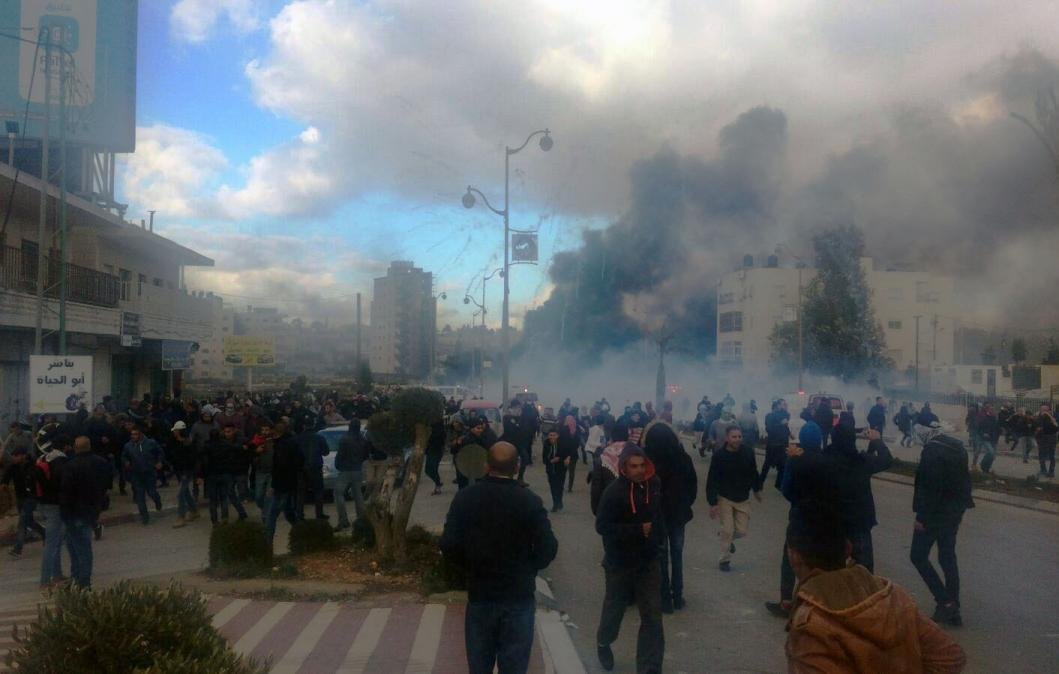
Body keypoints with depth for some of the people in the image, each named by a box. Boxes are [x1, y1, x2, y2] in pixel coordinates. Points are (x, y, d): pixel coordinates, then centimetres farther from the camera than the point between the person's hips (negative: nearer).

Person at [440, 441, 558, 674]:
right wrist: (526, 569, 5)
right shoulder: (530, 501, -14)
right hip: (519, 595, -2)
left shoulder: (465, 497, -8)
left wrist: (472, 566, 9)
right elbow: (547, 549, -14)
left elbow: (449, 545, -9)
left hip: (479, 593, 2)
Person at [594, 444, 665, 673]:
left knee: (653, 617, -1)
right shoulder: (614, 491, -21)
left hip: (648, 562, 3)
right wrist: (638, 530, -23)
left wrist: (658, 537, 11)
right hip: (620, 563, -3)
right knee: (614, 609, 18)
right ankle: (603, 643, 48)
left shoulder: (654, 485, -5)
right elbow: (602, 526, -22)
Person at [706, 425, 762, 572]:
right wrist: (713, 503, -18)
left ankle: (730, 539, 39)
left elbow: (753, 472, 8)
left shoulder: (748, 452, -11)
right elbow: (712, 480, -16)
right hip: (725, 498, -3)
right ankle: (724, 560, 16)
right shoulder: (719, 455, -18)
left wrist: (757, 489, 17)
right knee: (727, 530, -3)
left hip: (743, 499, 3)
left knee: (741, 531, 4)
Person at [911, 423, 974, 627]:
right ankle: (953, 610, 20)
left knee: (918, 556, 4)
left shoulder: (931, 450, -21)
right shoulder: (957, 445, 7)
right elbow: (964, 479, 14)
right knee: (948, 558, 15)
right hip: (955, 512, 9)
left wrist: (922, 517, -16)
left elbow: (929, 487, -23)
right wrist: (960, 508, 21)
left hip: (935, 514, -9)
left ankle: (944, 602, -1)